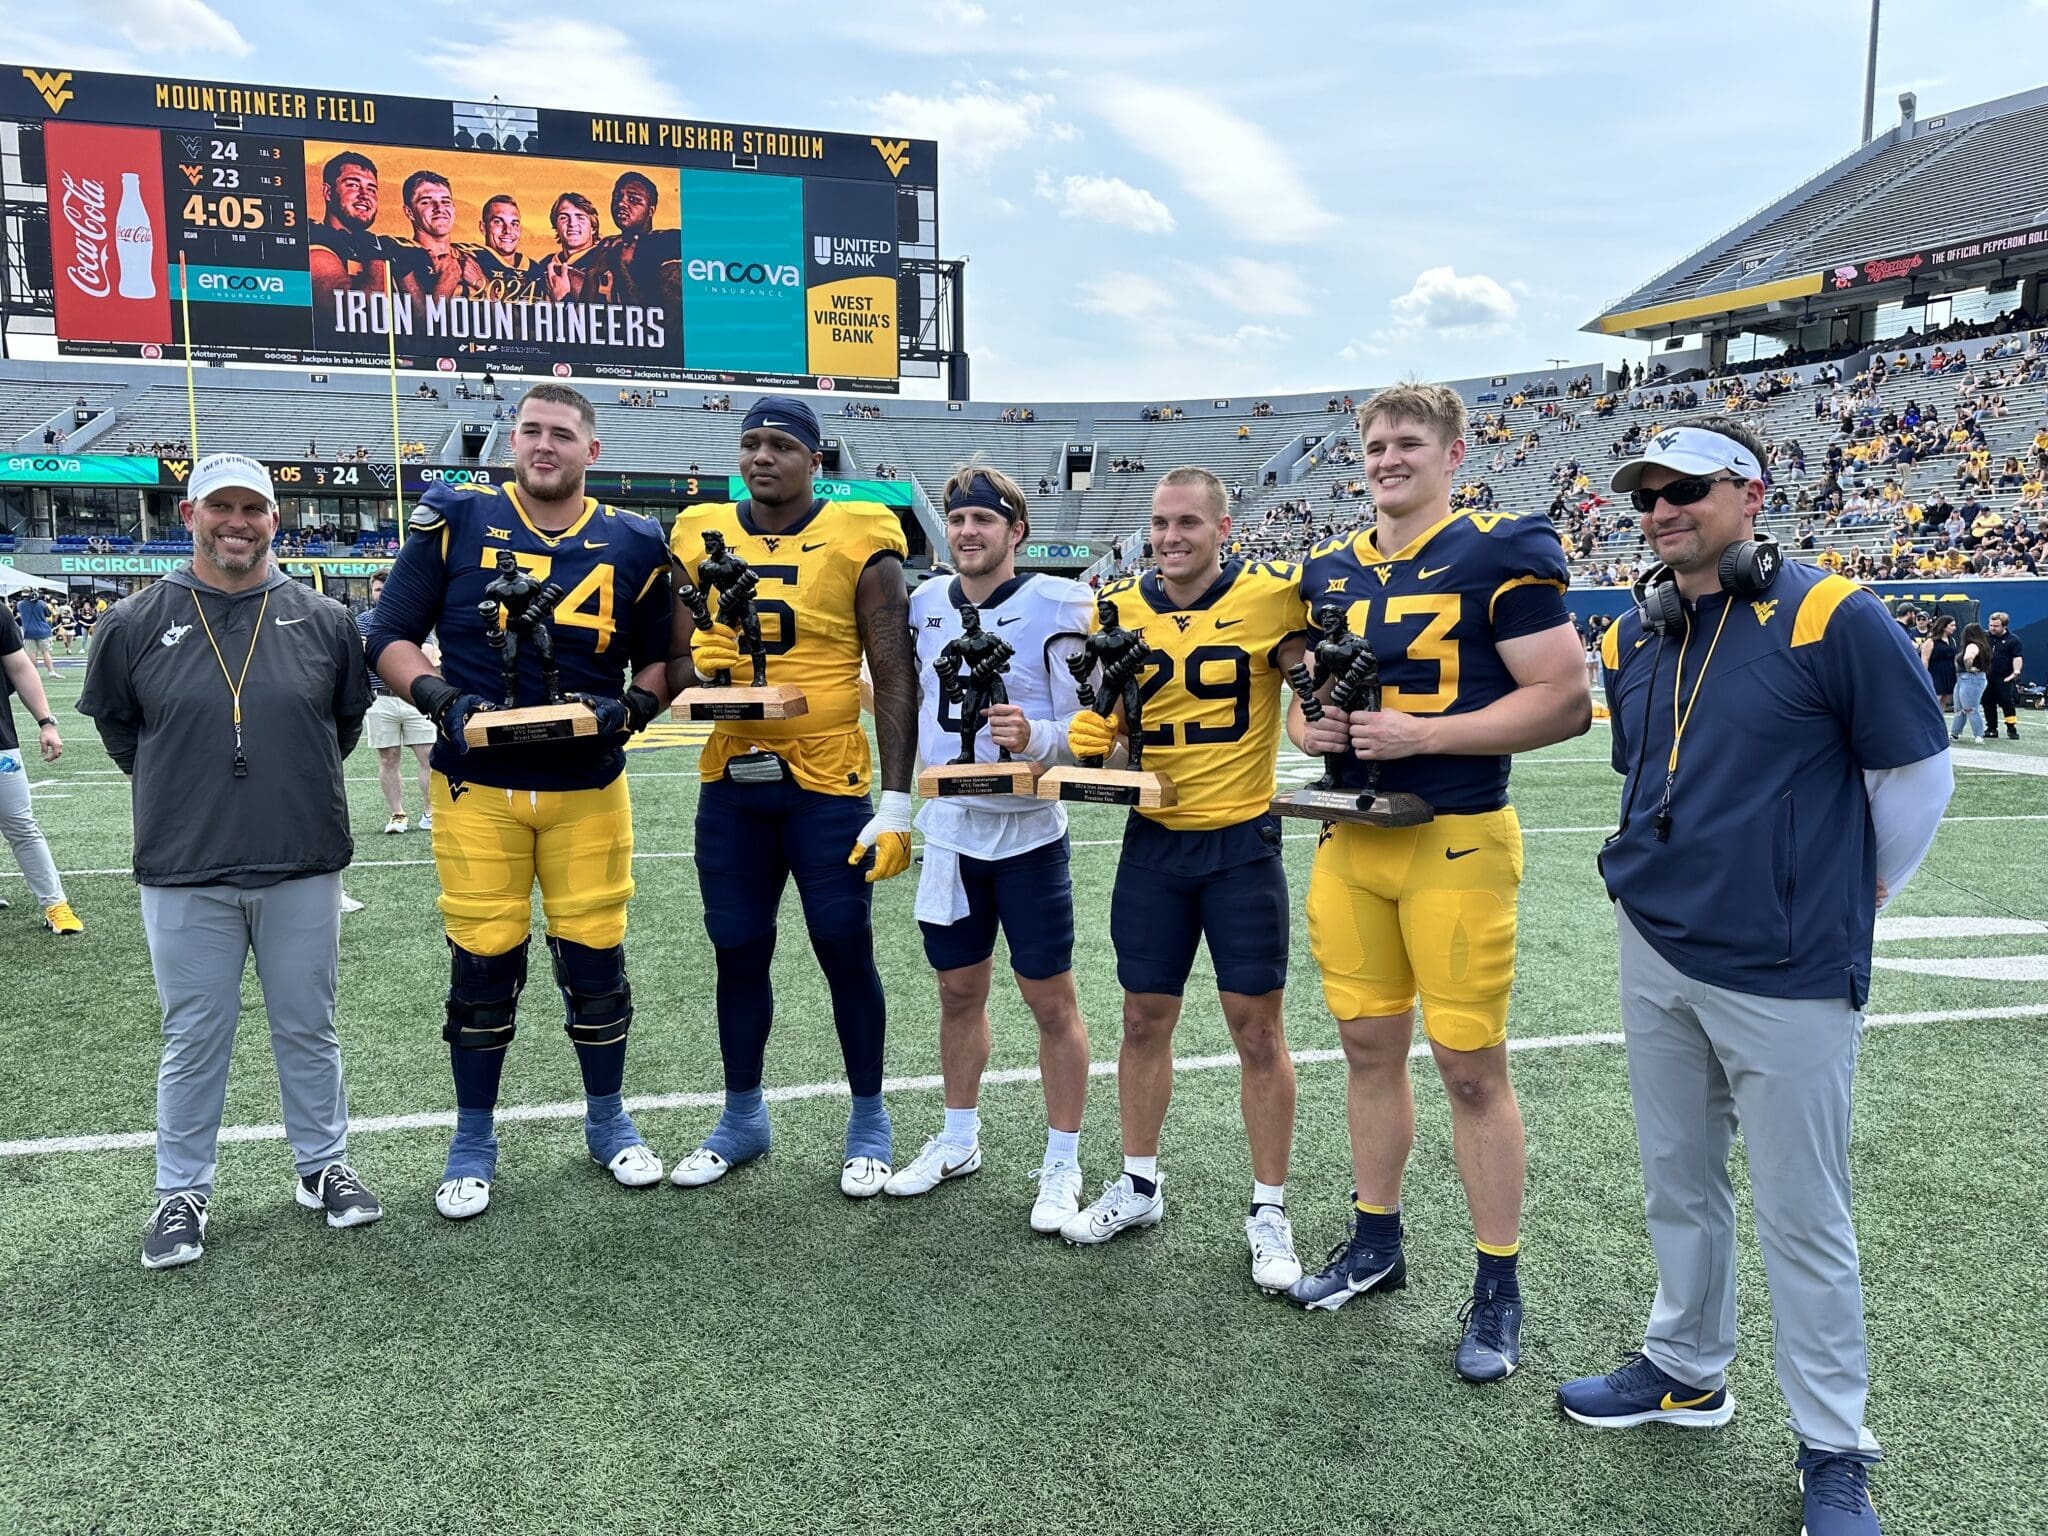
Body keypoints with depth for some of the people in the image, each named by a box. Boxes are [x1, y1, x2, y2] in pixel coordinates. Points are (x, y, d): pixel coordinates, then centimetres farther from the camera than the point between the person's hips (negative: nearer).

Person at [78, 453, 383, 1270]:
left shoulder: (324, 620, 0)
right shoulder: (135, 622, -2)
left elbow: (347, 720, 13)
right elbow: (118, 727, 11)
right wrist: (180, 789, 10)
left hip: (303, 870, 1)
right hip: (183, 875, 0)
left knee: (309, 1030, 13)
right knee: (193, 1041, 10)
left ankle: (324, 1168, 29)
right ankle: (181, 1193, 26)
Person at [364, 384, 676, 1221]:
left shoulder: (632, 545, 2)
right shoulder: (455, 523, -1)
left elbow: (660, 662, 9)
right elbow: (388, 640, 1)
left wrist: (628, 707, -12)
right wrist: (443, 699, -17)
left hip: (588, 790, 1)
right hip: (478, 788, -1)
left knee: (595, 956, 6)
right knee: (482, 961, 5)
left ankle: (608, 1121, 29)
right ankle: (473, 1139, 24)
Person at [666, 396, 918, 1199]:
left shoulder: (859, 542, -5)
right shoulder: (700, 536, 6)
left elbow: (895, 679, -5)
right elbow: (677, 656, 13)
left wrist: (895, 803, -10)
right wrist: (699, 680, -12)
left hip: (828, 786, -4)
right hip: (730, 783, 4)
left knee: (845, 952, 4)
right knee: (739, 952, 13)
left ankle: (869, 1121, 24)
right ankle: (742, 1116, 31)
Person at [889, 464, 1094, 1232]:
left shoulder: (1055, 604, -12)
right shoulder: (926, 604, 6)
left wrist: (1034, 738, -29)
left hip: (1027, 831, -5)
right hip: (949, 828, 5)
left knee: (1051, 1001, 4)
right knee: (958, 990, 17)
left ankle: (1062, 1165, 19)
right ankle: (958, 1140, 34)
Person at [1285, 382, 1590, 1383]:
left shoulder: (1497, 558, -7)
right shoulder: (1330, 569, 13)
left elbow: (1565, 699, -12)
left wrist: (1423, 733, -19)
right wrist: (1311, 727, -2)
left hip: (1456, 842, -6)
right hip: (1349, 842, 6)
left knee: (1470, 1067, 1)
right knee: (1369, 1047, 14)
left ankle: (1499, 1285, 17)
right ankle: (1376, 1243, 32)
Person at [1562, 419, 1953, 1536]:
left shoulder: (1832, 618, -13)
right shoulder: (1636, 637, 5)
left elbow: (1917, 770, -5)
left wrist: (1855, 897, 5)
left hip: (1785, 976, -6)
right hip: (1655, 953, 6)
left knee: (1800, 1218, 5)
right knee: (1677, 1183, 19)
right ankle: (1686, 1369, 39)